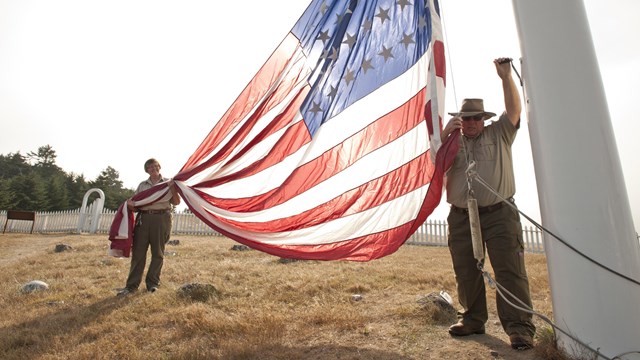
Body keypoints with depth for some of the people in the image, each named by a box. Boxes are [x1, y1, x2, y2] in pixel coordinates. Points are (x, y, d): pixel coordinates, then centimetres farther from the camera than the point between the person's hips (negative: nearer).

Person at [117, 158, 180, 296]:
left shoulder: (167, 182, 8)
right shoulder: (142, 185, 16)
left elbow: (176, 202, 1)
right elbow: (137, 205, 14)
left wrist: (173, 188, -14)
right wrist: (131, 205, -9)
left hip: (161, 218, -2)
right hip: (144, 218, 2)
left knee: (157, 252, 3)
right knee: (138, 252, 0)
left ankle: (152, 283, 14)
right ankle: (132, 285, 7)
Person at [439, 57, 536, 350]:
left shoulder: (499, 133, 12)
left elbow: (514, 110, -2)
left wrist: (506, 78, -10)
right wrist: (444, 134, -9)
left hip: (499, 214, -2)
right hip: (461, 218, 2)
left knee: (510, 271, -5)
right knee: (466, 273, 7)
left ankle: (519, 327, 4)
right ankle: (473, 319, 21)